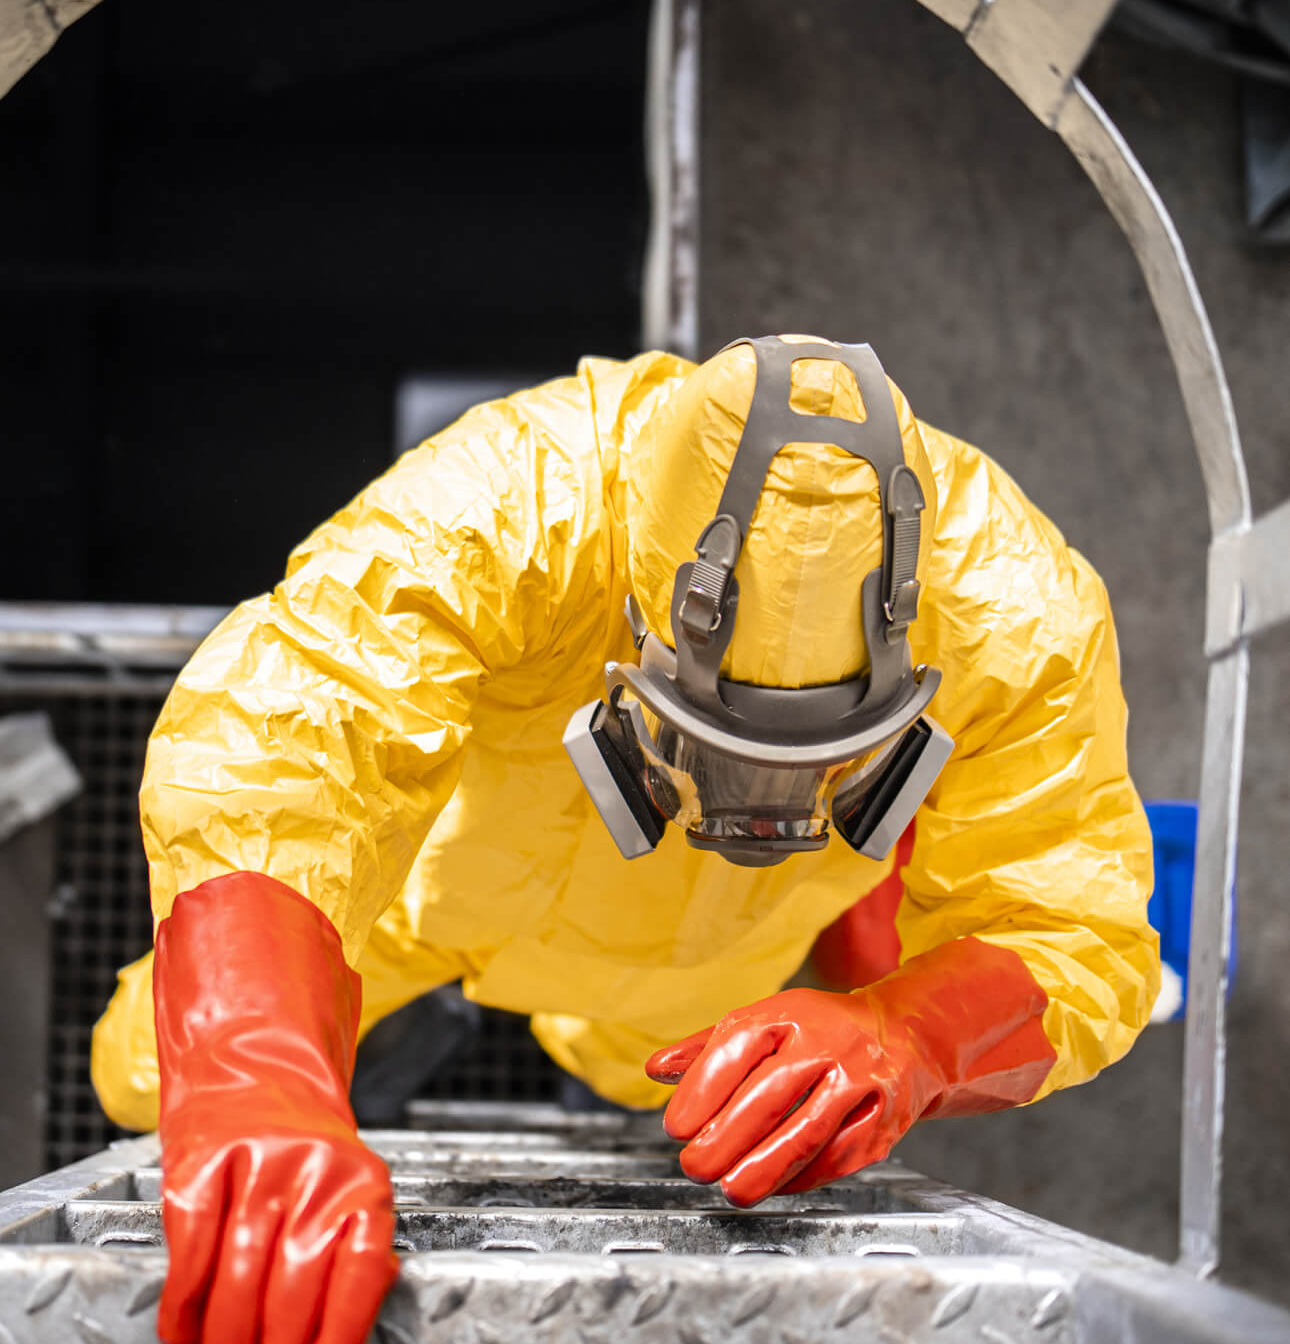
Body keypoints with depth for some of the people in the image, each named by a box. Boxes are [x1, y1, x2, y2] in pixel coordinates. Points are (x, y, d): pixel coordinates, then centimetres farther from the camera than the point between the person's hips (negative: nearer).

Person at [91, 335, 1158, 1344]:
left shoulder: (1014, 614, -43)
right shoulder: (500, 514, -51)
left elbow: (1075, 933, -40)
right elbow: (252, 768, -62)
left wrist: (900, 1038, -65)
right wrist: (254, 1087, -82)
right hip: (457, 863, -2)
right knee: (153, 1083, 17)